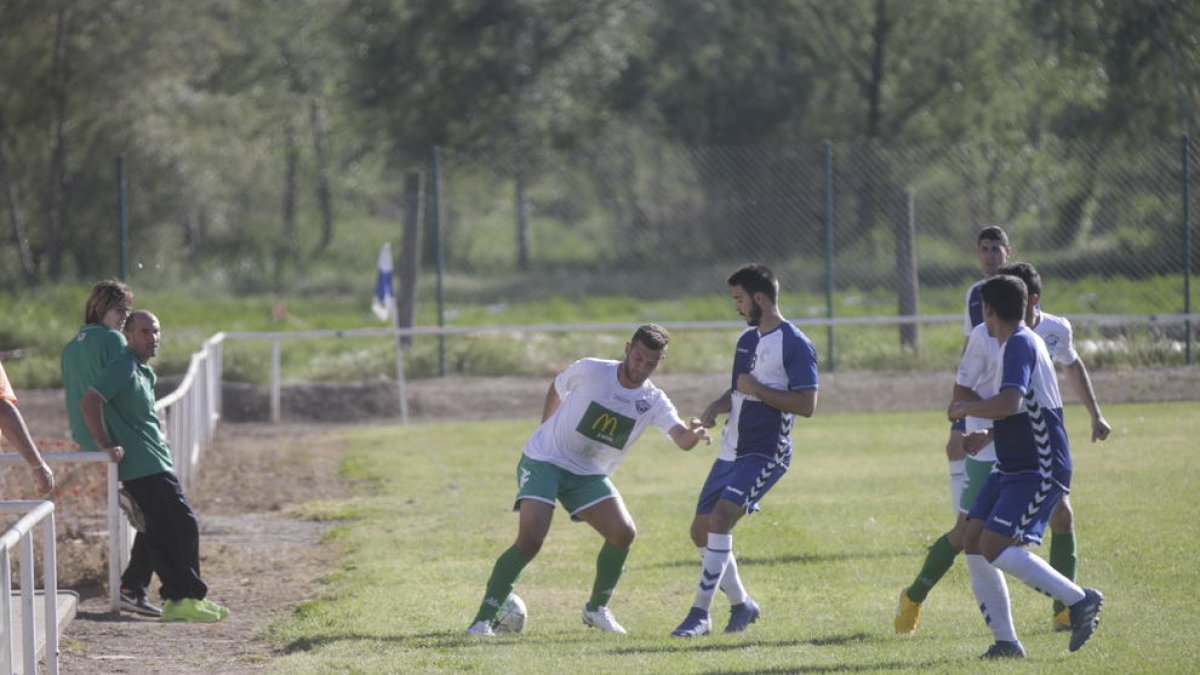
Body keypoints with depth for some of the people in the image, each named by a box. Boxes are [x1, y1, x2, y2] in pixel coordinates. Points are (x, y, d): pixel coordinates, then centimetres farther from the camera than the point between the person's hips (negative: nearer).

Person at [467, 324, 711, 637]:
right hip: (544, 461, -4)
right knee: (529, 541, -21)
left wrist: (693, 433, -47)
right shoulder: (590, 371, -15)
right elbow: (556, 390, 6)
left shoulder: (653, 401, -9)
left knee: (623, 533, -12)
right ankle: (483, 619, -17)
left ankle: (596, 609, 11)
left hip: (589, 475, 4)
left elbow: (682, 439, -24)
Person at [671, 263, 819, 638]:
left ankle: (700, 613, -20)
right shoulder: (747, 339, 14)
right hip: (732, 450, 9)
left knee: (721, 516, -23)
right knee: (702, 530, 8)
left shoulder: (795, 345, -12)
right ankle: (741, 604, 25)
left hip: (765, 453, -9)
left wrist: (757, 390, -18)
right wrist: (715, 407, 5)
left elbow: (806, 404, -18)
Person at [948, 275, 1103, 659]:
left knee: (994, 545, -19)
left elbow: (1010, 403, -30)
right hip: (1011, 468, 10)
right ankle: (1005, 642, 3)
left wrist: (965, 409, -15)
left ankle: (1080, 601, -11)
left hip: (1039, 471, -10)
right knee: (973, 542, 1)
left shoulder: (1020, 344, -15)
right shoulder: (1018, 343, 16)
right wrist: (987, 433, 34)